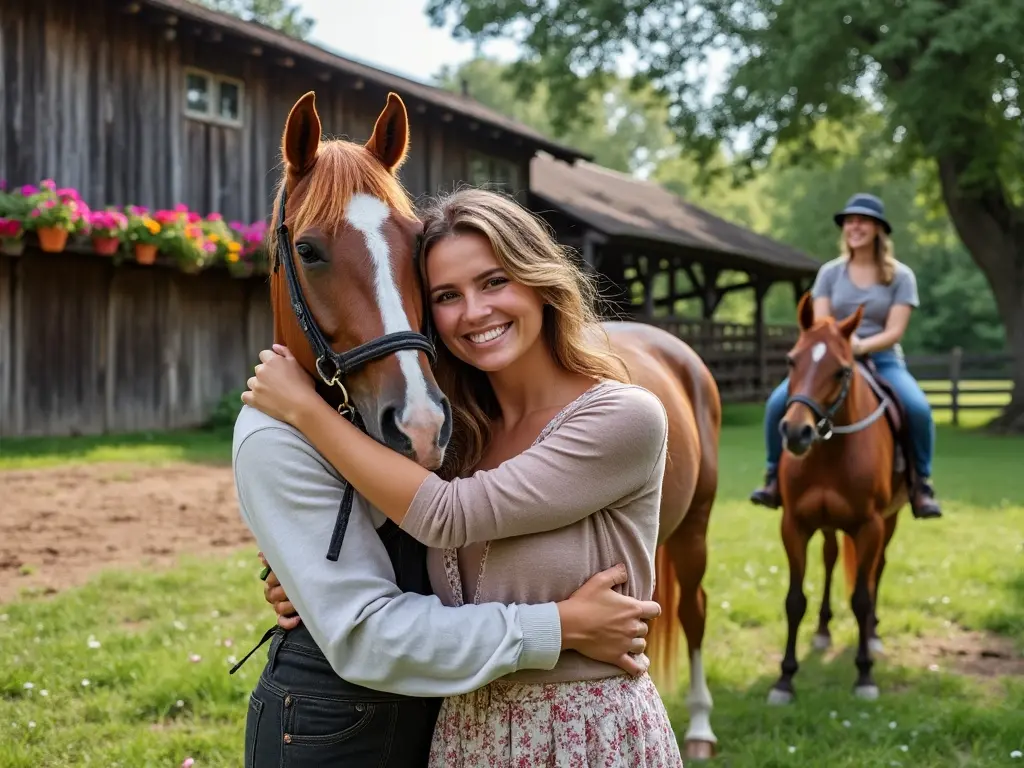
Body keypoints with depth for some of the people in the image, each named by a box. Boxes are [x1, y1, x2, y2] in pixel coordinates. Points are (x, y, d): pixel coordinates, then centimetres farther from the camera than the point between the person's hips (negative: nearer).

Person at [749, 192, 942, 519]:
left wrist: (861, 346, -27)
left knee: (919, 408, -31)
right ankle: (776, 475, -1)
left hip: (882, 359, -2)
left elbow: (894, 332, -8)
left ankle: (921, 483, -10)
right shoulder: (830, 272, 7)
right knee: (778, 401, -21)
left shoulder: (900, 276, 1)